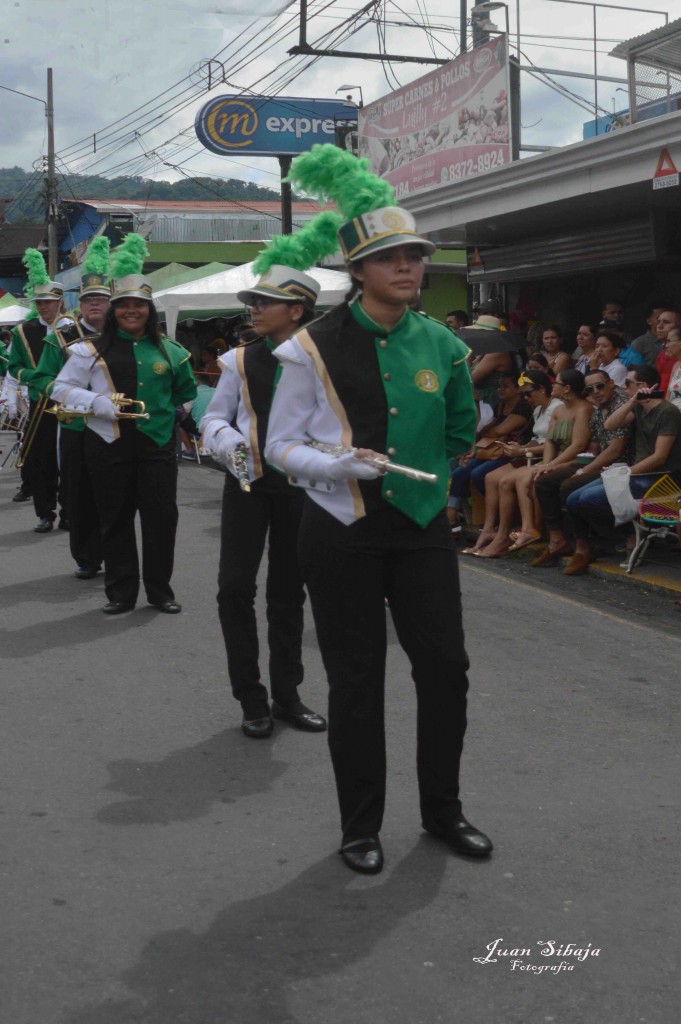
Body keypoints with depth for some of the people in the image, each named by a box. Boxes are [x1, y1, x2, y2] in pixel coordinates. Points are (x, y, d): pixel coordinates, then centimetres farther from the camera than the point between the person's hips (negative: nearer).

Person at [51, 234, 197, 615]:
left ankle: (160, 589, 16)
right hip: (109, 445, -1)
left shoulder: (169, 351, 7)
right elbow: (62, 389, -2)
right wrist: (104, 405, -14)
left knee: (162, 516, 2)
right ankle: (121, 591, 16)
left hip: (157, 444, 2)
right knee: (116, 519, 5)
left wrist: (169, 413, 8)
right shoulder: (92, 350, 0)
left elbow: (187, 393, 21)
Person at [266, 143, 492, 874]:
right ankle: (361, 827, 22)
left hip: (422, 526, 4)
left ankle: (442, 809, 27)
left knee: (445, 668, 6)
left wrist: (428, 474, 10)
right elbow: (282, 445, -5)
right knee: (355, 683, 5)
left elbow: (461, 430, 20)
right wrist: (341, 466, -21)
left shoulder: (440, 344, 4)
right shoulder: (314, 348, -8)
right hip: (342, 533, -3)